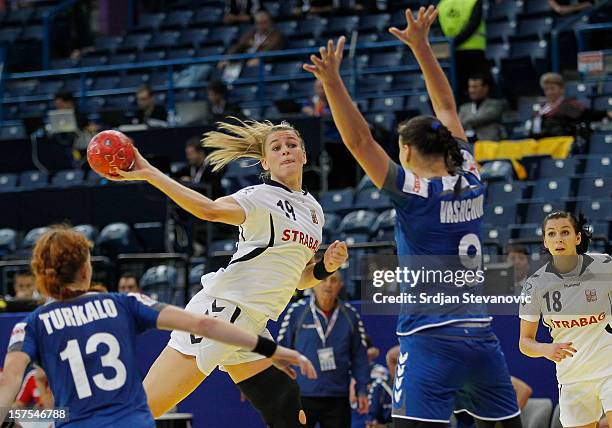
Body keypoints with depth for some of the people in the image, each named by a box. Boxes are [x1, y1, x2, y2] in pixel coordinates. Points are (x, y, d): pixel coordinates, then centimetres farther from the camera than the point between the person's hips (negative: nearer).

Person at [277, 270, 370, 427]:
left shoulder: (350, 315, 3)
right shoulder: (297, 311, -4)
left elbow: (359, 355, 8)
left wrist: (362, 390, 4)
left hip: (338, 398, 2)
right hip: (302, 397, -2)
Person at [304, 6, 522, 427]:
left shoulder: (414, 192, -5)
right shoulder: (470, 180, 9)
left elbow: (360, 140, -12)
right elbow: (447, 107, 20)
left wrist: (332, 81, -17)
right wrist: (421, 46, 26)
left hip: (431, 340, -6)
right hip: (482, 337, 6)